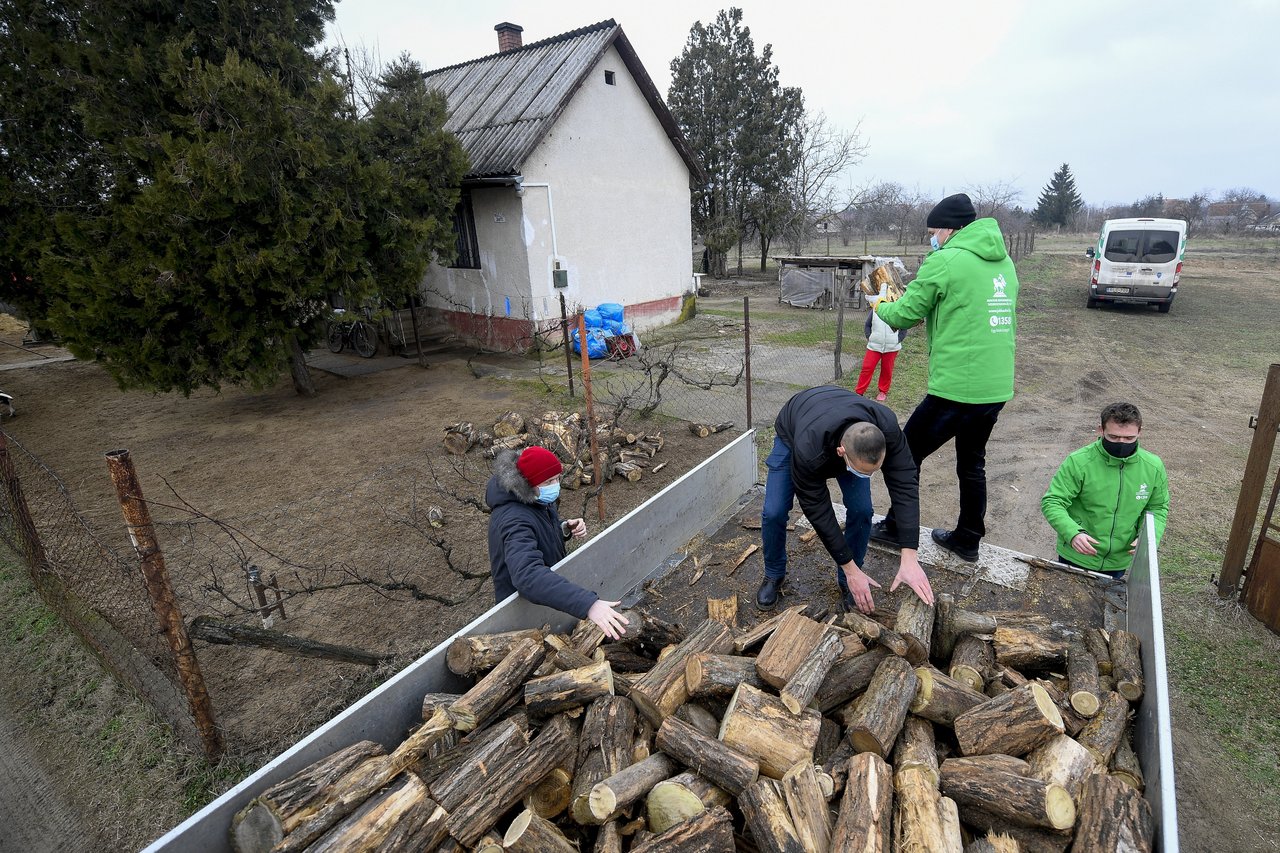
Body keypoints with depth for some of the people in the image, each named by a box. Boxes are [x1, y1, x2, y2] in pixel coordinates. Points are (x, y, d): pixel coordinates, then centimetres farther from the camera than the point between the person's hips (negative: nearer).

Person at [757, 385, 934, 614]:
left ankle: (846, 582, 10)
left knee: (861, 510, -13)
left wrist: (909, 559, -40)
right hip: (792, 435, -2)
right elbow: (818, 511, -34)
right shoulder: (809, 451, -46)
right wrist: (851, 569, -28)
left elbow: (905, 485, -35)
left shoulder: (887, 428, -40)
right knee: (774, 512, -14)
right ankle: (774, 575, 14)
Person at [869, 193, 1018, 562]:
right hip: (997, 388, 8)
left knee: (906, 454, 9)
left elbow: (905, 314, -7)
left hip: (956, 388, -8)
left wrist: (882, 307, 13)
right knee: (972, 464, 22)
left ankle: (896, 528, 21)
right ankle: (967, 539, 33)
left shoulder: (944, 261, -11)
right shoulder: (1003, 261, 14)